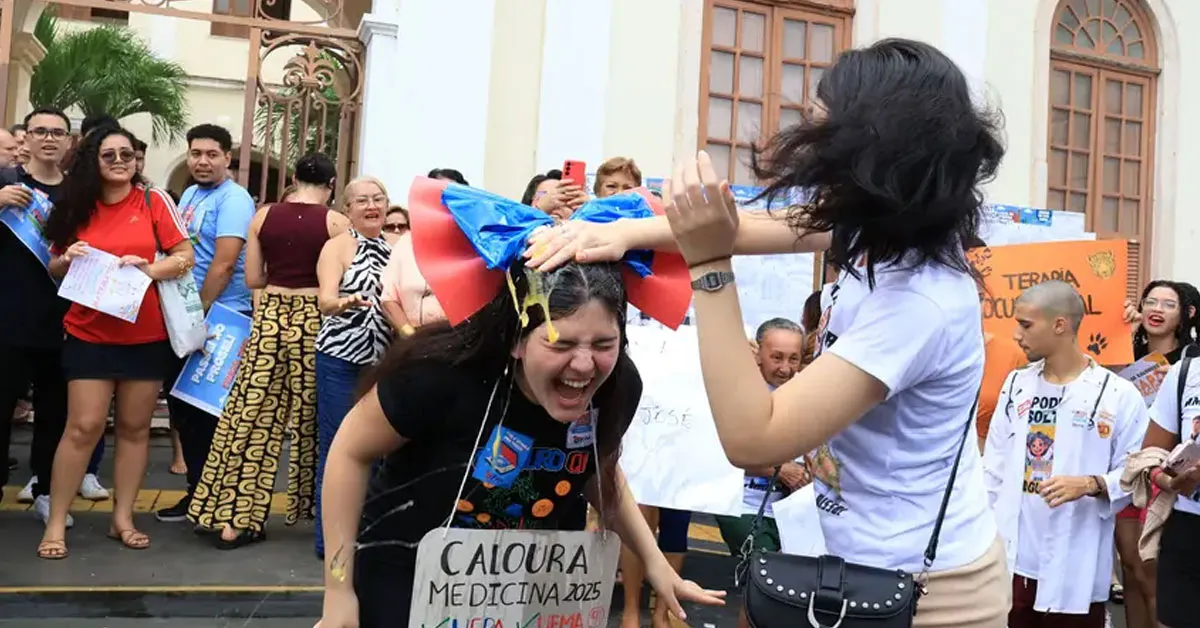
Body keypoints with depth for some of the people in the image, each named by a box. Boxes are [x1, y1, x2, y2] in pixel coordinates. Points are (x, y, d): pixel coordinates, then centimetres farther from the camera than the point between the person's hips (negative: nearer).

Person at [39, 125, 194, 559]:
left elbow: (185, 257, -3)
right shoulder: (78, 207, 5)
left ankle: (123, 518, 19)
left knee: (135, 427, 8)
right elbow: (55, 270, 12)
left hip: (147, 335, 0)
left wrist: (149, 269, -20)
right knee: (84, 427, -2)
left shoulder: (154, 201, 0)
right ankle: (56, 524, 8)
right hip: (89, 334, 0)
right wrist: (69, 259, -10)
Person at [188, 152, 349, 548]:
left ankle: (229, 516, 11)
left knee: (251, 416, 7)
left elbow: (253, 279, 5)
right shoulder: (335, 221, -5)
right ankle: (310, 506, 22)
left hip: (270, 317, 2)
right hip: (313, 320, -2)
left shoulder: (264, 216, 3)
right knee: (312, 418, 11)